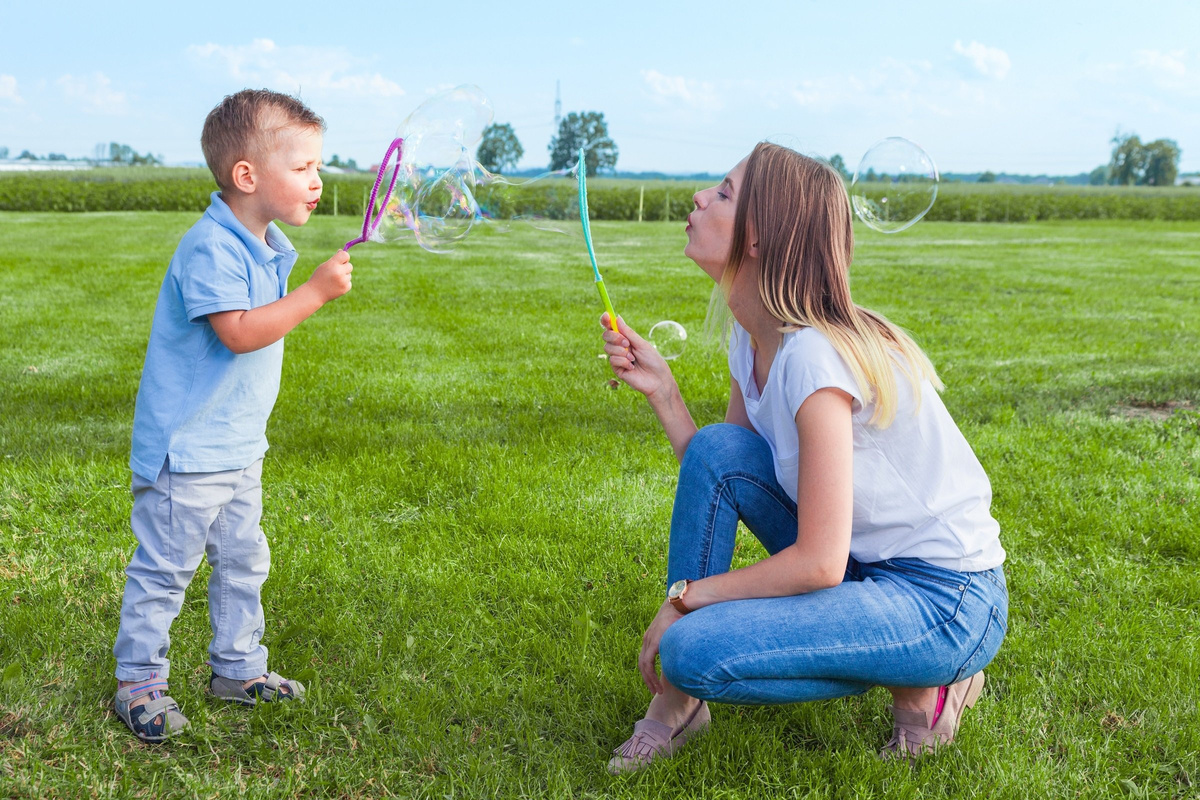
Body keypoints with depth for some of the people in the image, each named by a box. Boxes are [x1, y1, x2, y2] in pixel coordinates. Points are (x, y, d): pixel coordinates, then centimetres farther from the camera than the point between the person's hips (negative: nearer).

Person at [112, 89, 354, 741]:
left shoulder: (266, 246, 8)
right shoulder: (210, 248, -22)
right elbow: (239, 332, -31)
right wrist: (315, 292, -30)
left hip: (238, 448, 9)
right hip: (186, 450, -9)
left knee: (243, 562, 18)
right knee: (164, 569, 3)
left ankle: (237, 669, 33)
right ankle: (138, 684, 18)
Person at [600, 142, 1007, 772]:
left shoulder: (814, 355, -26)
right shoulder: (751, 340, 2)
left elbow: (818, 564, -26)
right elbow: (715, 479, 4)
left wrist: (683, 596, -15)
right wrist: (660, 389, -6)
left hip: (949, 603, -8)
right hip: (860, 562, 8)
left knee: (694, 652, -23)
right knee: (718, 448, -11)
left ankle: (922, 687, -1)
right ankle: (676, 702, 0)